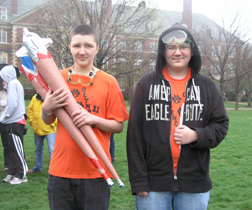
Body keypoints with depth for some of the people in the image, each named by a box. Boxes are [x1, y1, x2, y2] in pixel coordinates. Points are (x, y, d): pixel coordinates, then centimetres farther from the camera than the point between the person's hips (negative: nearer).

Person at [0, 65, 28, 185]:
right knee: (13, 149, 14)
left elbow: (12, 104, -20)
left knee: (17, 149, -3)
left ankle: (21, 176, 3)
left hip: (15, 123, -10)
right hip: (14, 122, 10)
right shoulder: (17, 83, 18)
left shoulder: (12, 84, -11)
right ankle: (12, 173, 22)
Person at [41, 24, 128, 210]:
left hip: (95, 171, -2)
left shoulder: (108, 82, -2)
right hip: (61, 169, 2)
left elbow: (119, 126, -1)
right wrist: (47, 109, -9)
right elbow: (47, 121, 13)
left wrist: (94, 119, -18)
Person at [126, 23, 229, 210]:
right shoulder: (147, 84, 1)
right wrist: (138, 180, -6)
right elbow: (135, 133, -2)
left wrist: (196, 135, -13)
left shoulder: (207, 86, 6)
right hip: (153, 182, -1)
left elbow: (221, 125, 8)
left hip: (194, 182, 2)